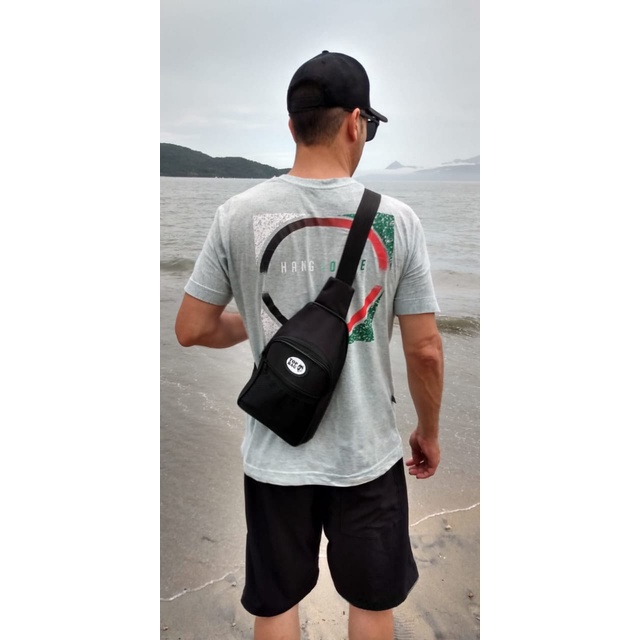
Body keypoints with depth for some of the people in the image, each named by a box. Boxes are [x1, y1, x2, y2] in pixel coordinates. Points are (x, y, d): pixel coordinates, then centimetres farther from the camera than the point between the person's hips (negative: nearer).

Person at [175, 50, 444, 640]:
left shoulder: (239, 215, -9)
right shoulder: (395, 219, -11)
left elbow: (191, 329, -2)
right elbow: (425, 351, -7)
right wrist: (429, 433, 9)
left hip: (275, 456, 1)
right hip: (368, 454, 0)